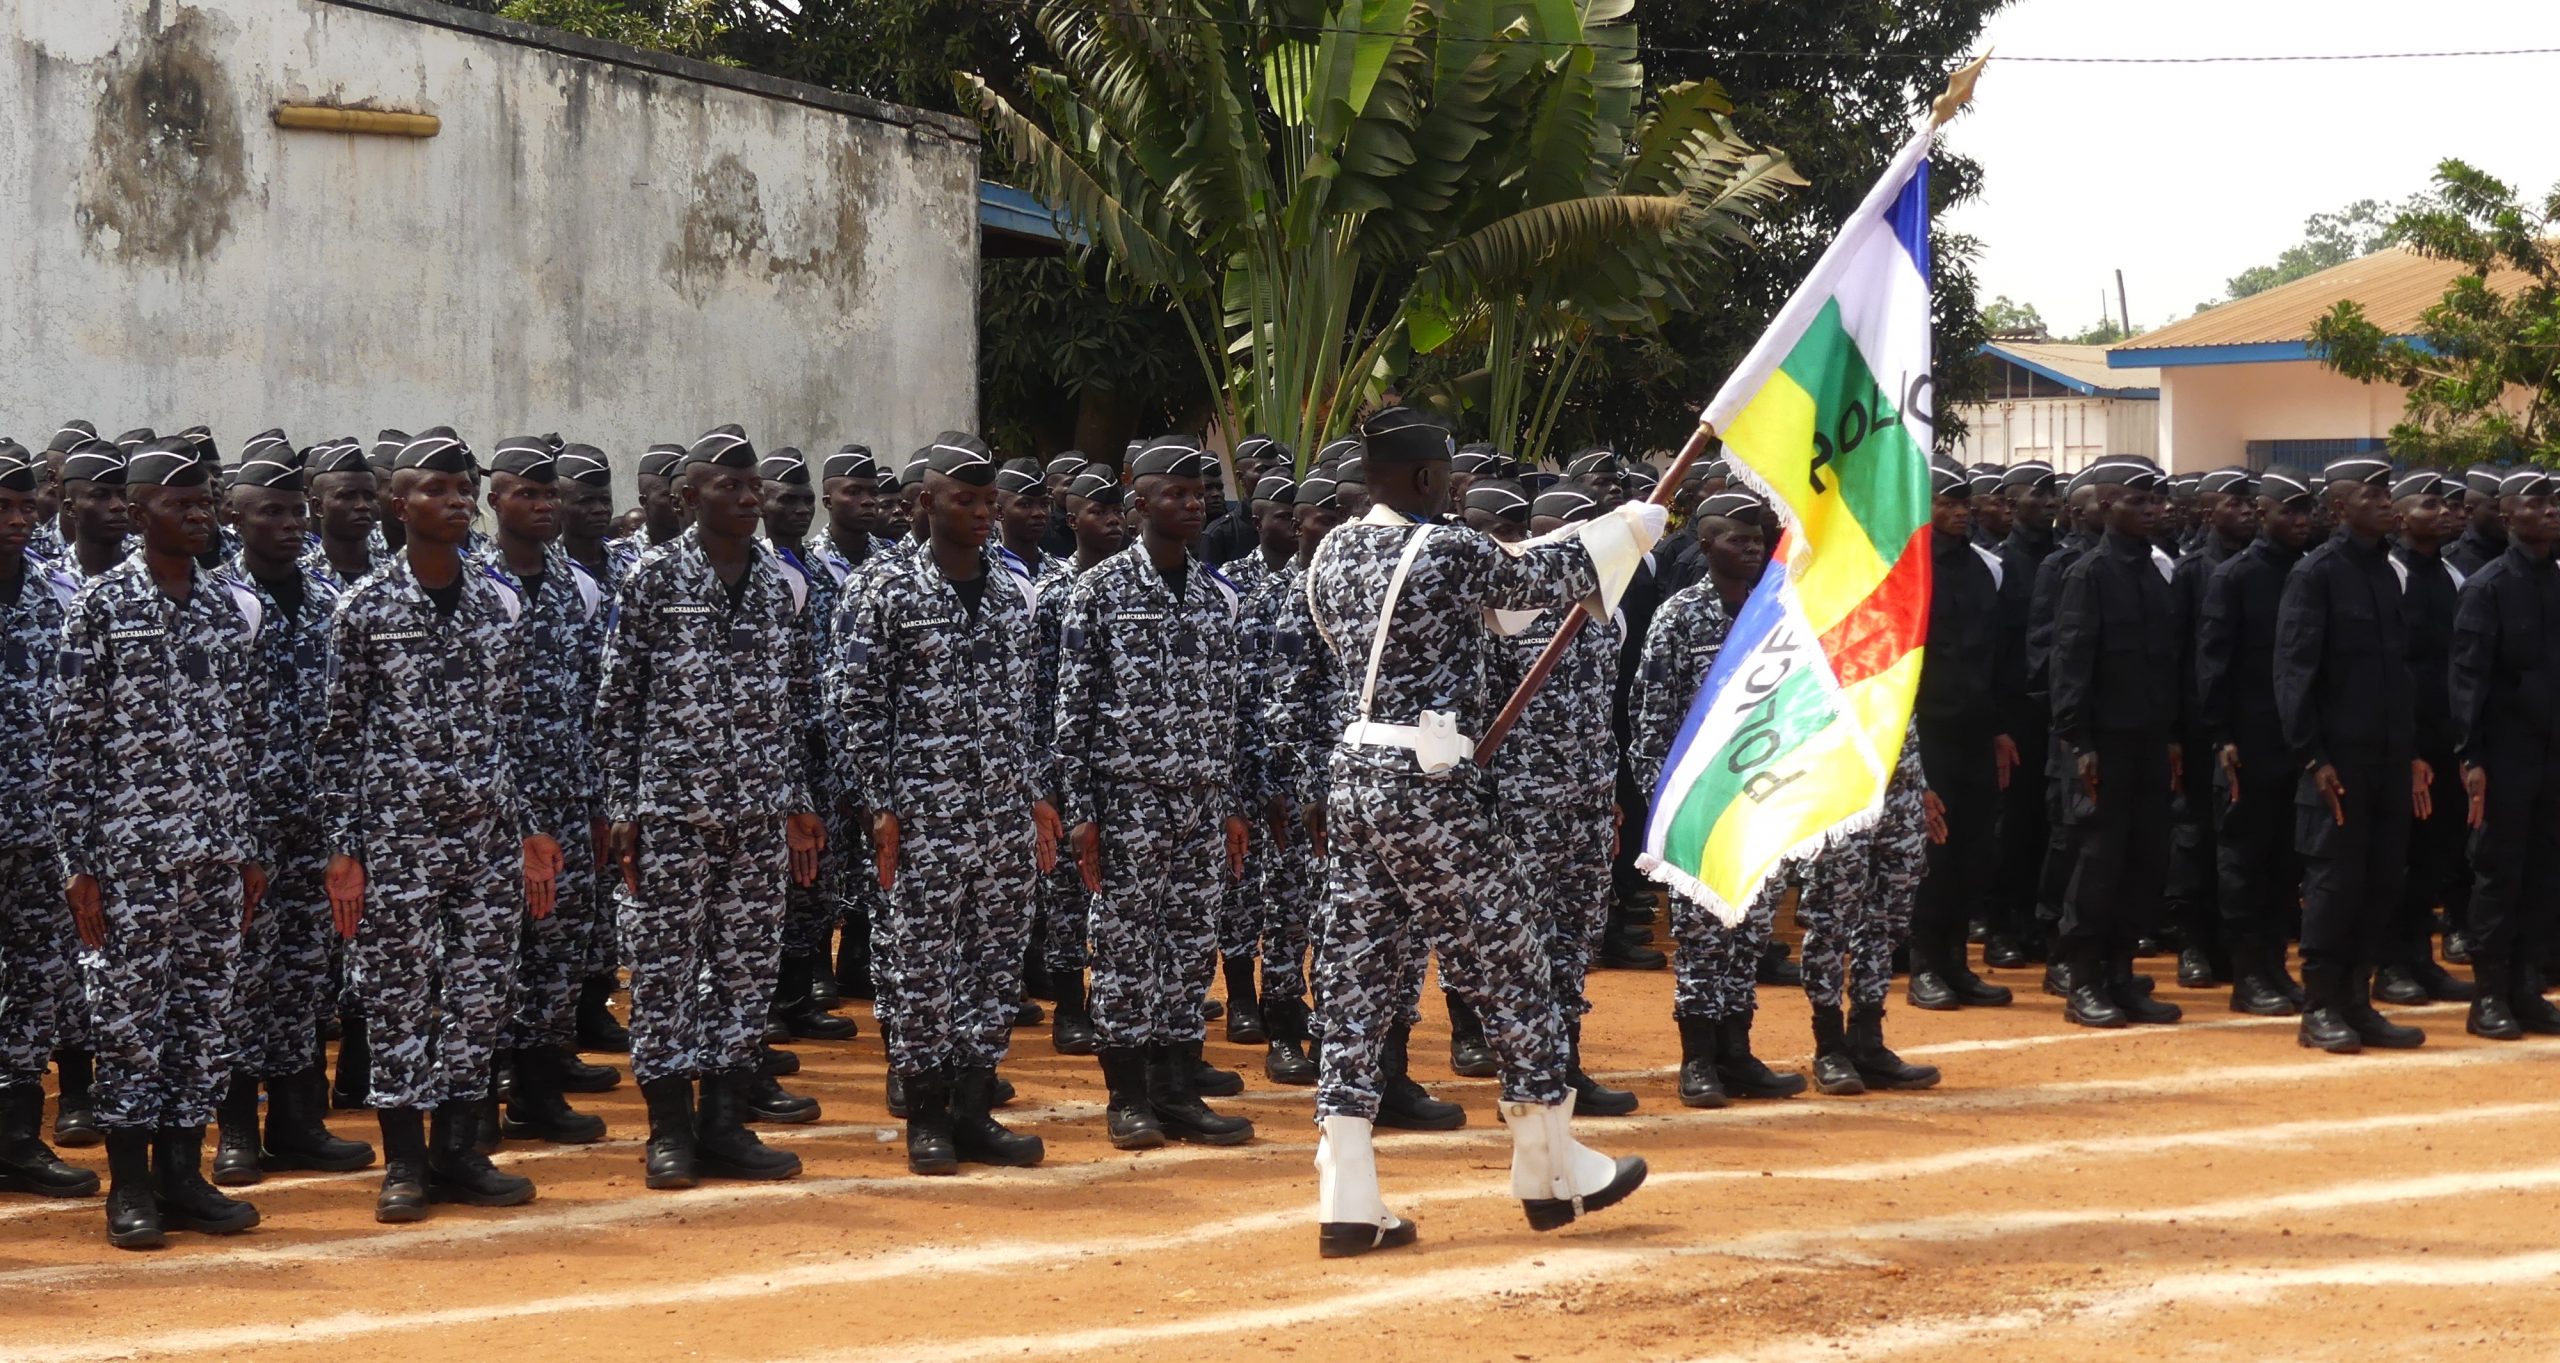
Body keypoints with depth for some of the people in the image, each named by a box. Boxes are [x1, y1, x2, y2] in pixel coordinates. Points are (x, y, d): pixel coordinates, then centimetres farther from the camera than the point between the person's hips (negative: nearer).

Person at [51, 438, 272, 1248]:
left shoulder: (233, 606, 9)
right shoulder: (101, 606, -5)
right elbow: (73, 742, -6)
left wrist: (255, 847, 10)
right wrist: (78, 863, -9)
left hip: (219, 849, 5)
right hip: (130, 853, -5)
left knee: (204, 1012, 8)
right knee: (128, 1013, 1)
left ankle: (184, 1175, 16)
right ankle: (130, 1186, 9)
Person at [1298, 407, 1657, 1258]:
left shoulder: (1334, 555, 9)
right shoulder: (1450, 552, -11)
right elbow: (1539, 580, 5)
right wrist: (1630, 527, 21)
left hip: (1352, 774, 7)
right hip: (1430, 783, -7)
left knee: (1355, 977, 5)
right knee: (1508, 965, 7)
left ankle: (1347, 1199, 1)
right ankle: (1552, 1171, 18)